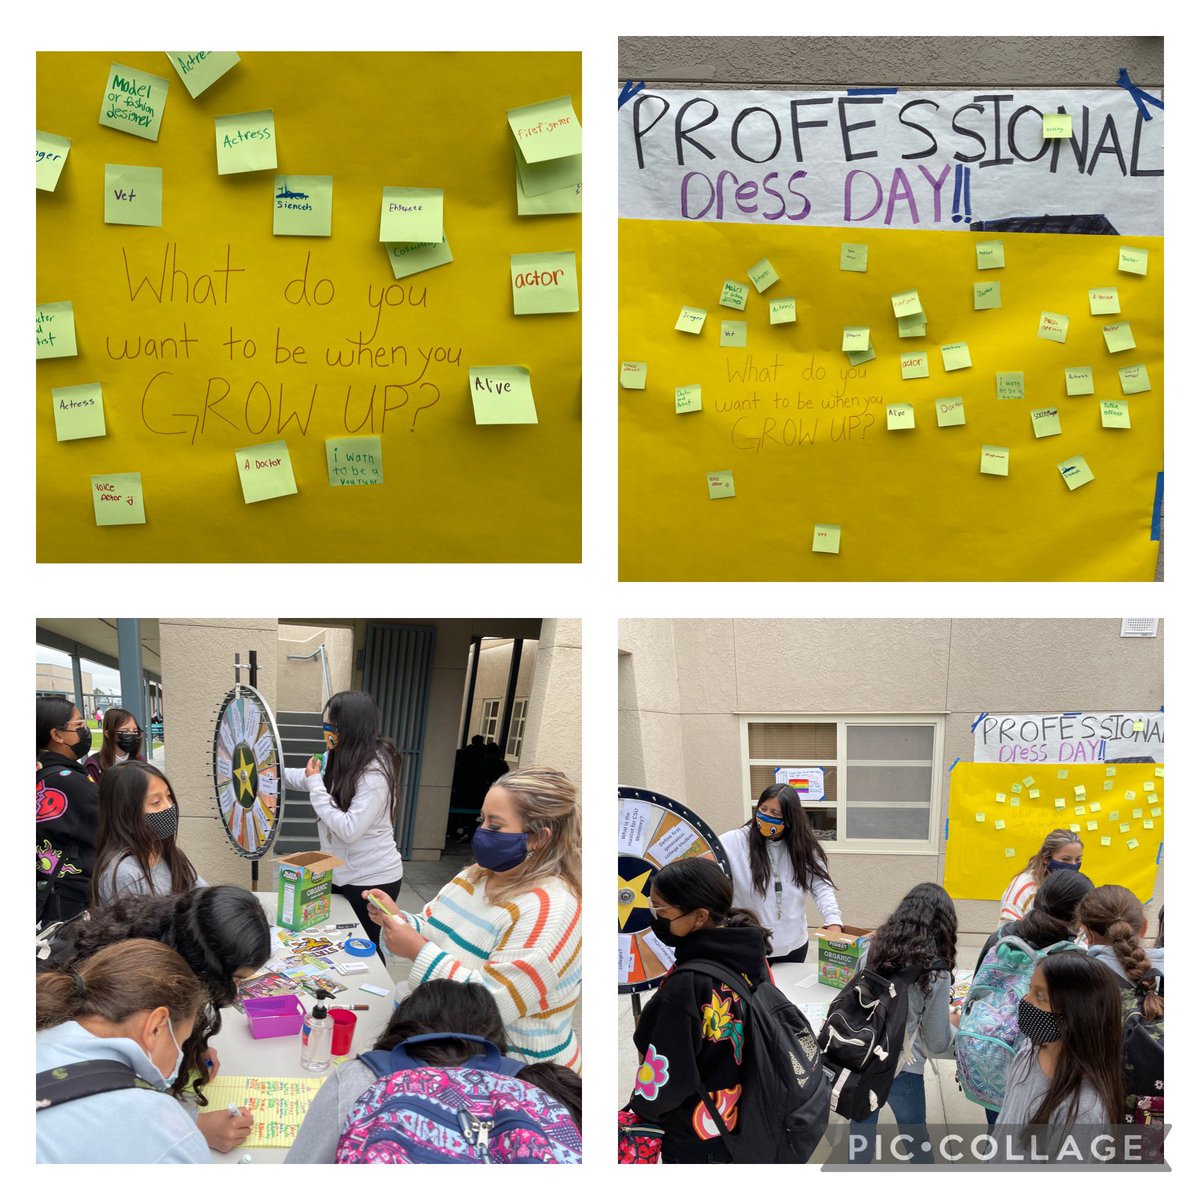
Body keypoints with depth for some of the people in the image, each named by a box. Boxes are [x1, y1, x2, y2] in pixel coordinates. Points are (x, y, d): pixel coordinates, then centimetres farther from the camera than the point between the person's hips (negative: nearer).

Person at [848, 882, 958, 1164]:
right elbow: (937, 1042, -8)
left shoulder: (875, 949, -6)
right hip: (902, 1069, -3)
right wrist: (954, 1026, 14)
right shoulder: (936, 973, -16)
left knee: (862, 1120, 24)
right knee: (916, 1135, 20)